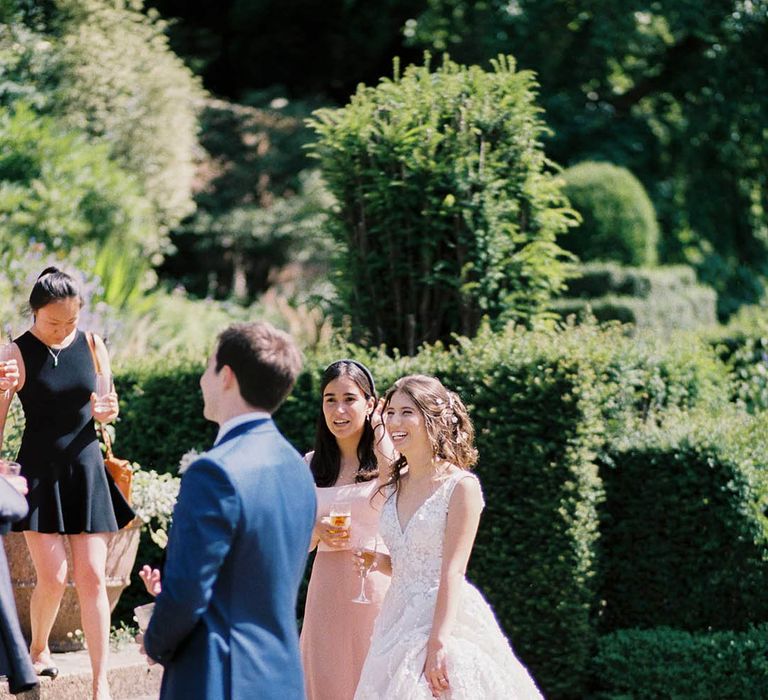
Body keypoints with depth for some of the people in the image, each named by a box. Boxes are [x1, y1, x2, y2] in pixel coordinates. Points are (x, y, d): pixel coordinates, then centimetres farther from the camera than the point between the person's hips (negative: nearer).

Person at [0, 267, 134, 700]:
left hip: (86, 467, 3)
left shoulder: (92, 346, 2)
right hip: (41, 472, -3)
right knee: (52, 578, -5)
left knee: (92, 578, -1)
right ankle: (39, 649, 25)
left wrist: (106, 412, -8)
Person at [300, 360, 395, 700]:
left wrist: (381, 435, -14)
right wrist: (317, 532, -9)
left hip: (377, 584, -3)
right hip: (328, 588, 3)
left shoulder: (390, 456, -1)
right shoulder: (311, 466, 9)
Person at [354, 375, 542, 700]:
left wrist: (437, 644, -21)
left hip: (446, 620, -6)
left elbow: (452, 572, -16)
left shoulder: (461, 486, -10)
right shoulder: (395, 485, 9)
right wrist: (376, 560, -1)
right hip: (398, 619, 6)